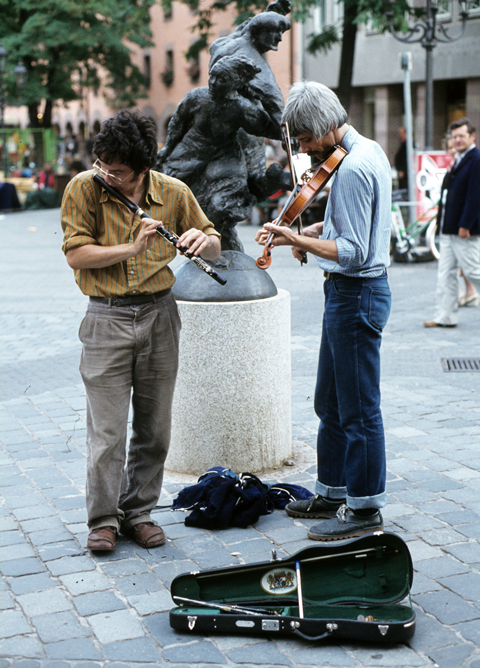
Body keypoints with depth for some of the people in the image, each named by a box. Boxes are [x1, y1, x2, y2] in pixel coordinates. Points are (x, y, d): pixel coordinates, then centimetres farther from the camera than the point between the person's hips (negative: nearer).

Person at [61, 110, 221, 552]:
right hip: (107, 319, -2)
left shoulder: (173, 193, -2)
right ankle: (104, 519, 14)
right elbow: (76, 254, -11)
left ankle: (139, 512, 25)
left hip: (159, 316, 3)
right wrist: (132, 248, -21)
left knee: (154, 428, 10)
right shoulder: (83, 189, -7)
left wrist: (203, 239, -16)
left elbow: (214, 247, 7)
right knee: (107, 431, -2)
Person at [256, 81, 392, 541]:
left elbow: (352, 252, -25)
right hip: (349, 293, 11)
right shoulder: (368, 151, 11)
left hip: (356, 294, -11)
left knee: (359, 408, -1)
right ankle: (331, 494, 29)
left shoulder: (352, 168, -21)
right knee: (330, 403, 18)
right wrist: (308, 231, 8)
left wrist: (297, 239, -24)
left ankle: (365, 508, 11)